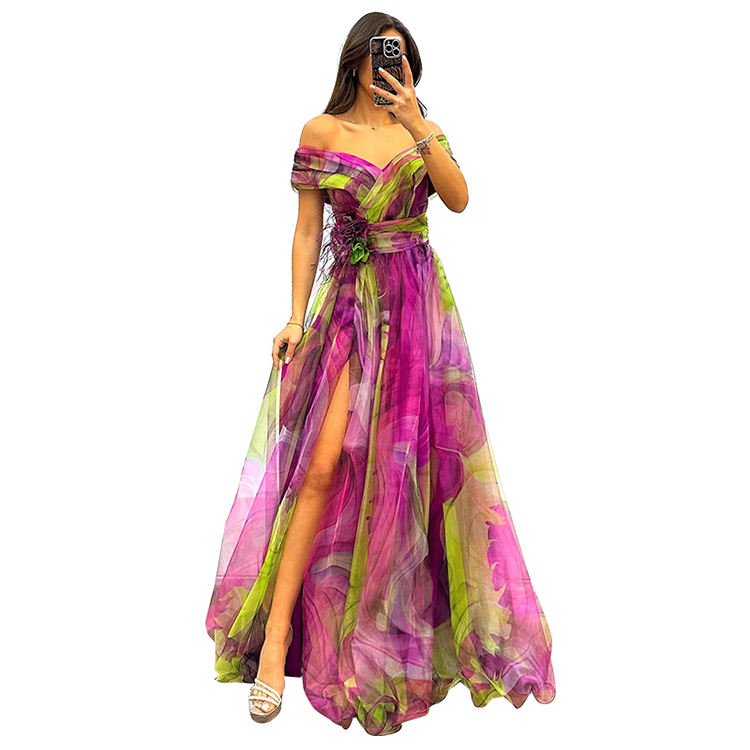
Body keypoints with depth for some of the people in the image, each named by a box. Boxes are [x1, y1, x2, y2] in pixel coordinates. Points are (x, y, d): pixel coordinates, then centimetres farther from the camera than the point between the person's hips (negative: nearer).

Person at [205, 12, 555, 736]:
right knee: (325, 459, -14)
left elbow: (459, 199, -6)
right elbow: (307, 230, 2)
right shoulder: (321, 131, 4)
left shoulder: (425, 129, 11)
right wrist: (297, 316, -6)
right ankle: (277, 630, -6)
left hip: (418, 304, 2)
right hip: (350, 302, -2)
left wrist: (415, 129, -16)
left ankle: (399, 621, 20)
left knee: (410, 456, 3)